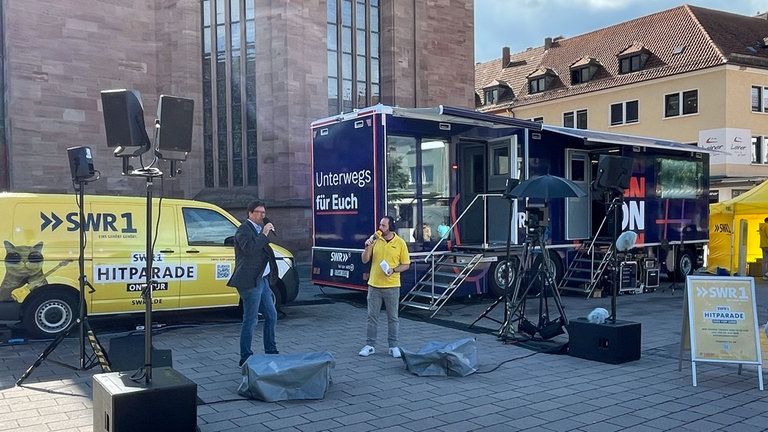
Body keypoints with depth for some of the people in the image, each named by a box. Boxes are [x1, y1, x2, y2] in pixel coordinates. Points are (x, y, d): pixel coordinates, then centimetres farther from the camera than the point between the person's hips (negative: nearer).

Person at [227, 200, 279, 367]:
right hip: (250, 282, -10)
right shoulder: (244, 230, -11)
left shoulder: (258, 229, 17)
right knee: (251, 321, -4)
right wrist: (264, 234, -23)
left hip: (262, 280, 10)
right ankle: (245, 358, 6)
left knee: (271, 316, 16)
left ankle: (271, 352, 28)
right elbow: (250, 248, -28)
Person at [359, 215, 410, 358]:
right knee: (372, 316, 8)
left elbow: (406, 265, -1)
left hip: (392, 286, -2)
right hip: (374, 285, 2)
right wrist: (368, 247, -14)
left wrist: (393, 270, -17)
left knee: (393, 318, 8)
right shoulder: (375, 240, 2)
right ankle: (370, 345, 18)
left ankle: (394, 346, 18)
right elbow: (365, 260, 2)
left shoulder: (400, 243, -5)